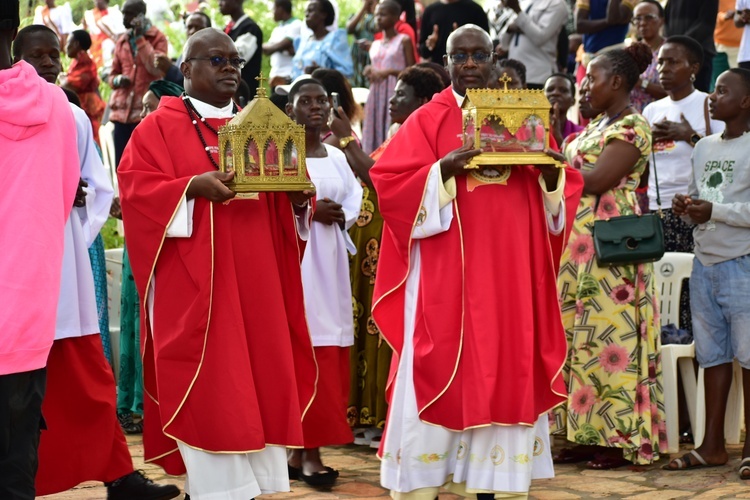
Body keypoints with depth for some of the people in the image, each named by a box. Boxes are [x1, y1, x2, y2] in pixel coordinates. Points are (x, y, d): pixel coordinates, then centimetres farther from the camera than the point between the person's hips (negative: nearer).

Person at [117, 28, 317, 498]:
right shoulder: (158, 127, 2)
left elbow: (281, 196, 16)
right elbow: (136, 187, -9)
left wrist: (298, 198, -7)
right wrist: (193, 187, -23)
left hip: (255, 280, 6)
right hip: (194, 284, -5)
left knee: (257, 380, 3)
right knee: (207, 386, -7)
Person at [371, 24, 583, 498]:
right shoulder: (427, 120, 2)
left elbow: (565, 184, 12)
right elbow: (389, 180, -8)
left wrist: (549, 172, -11)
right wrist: (444, 170, -21)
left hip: (510, 273, 4)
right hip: (446, 275, -3)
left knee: (506, 371, 3)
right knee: (441, 373, -5)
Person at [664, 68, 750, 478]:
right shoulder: (704, 147, 14)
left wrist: (715, 211, -20)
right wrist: (686, 205, 3)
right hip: (705, 262, 7)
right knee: (712, 354, 9)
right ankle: (712, 445, 15)